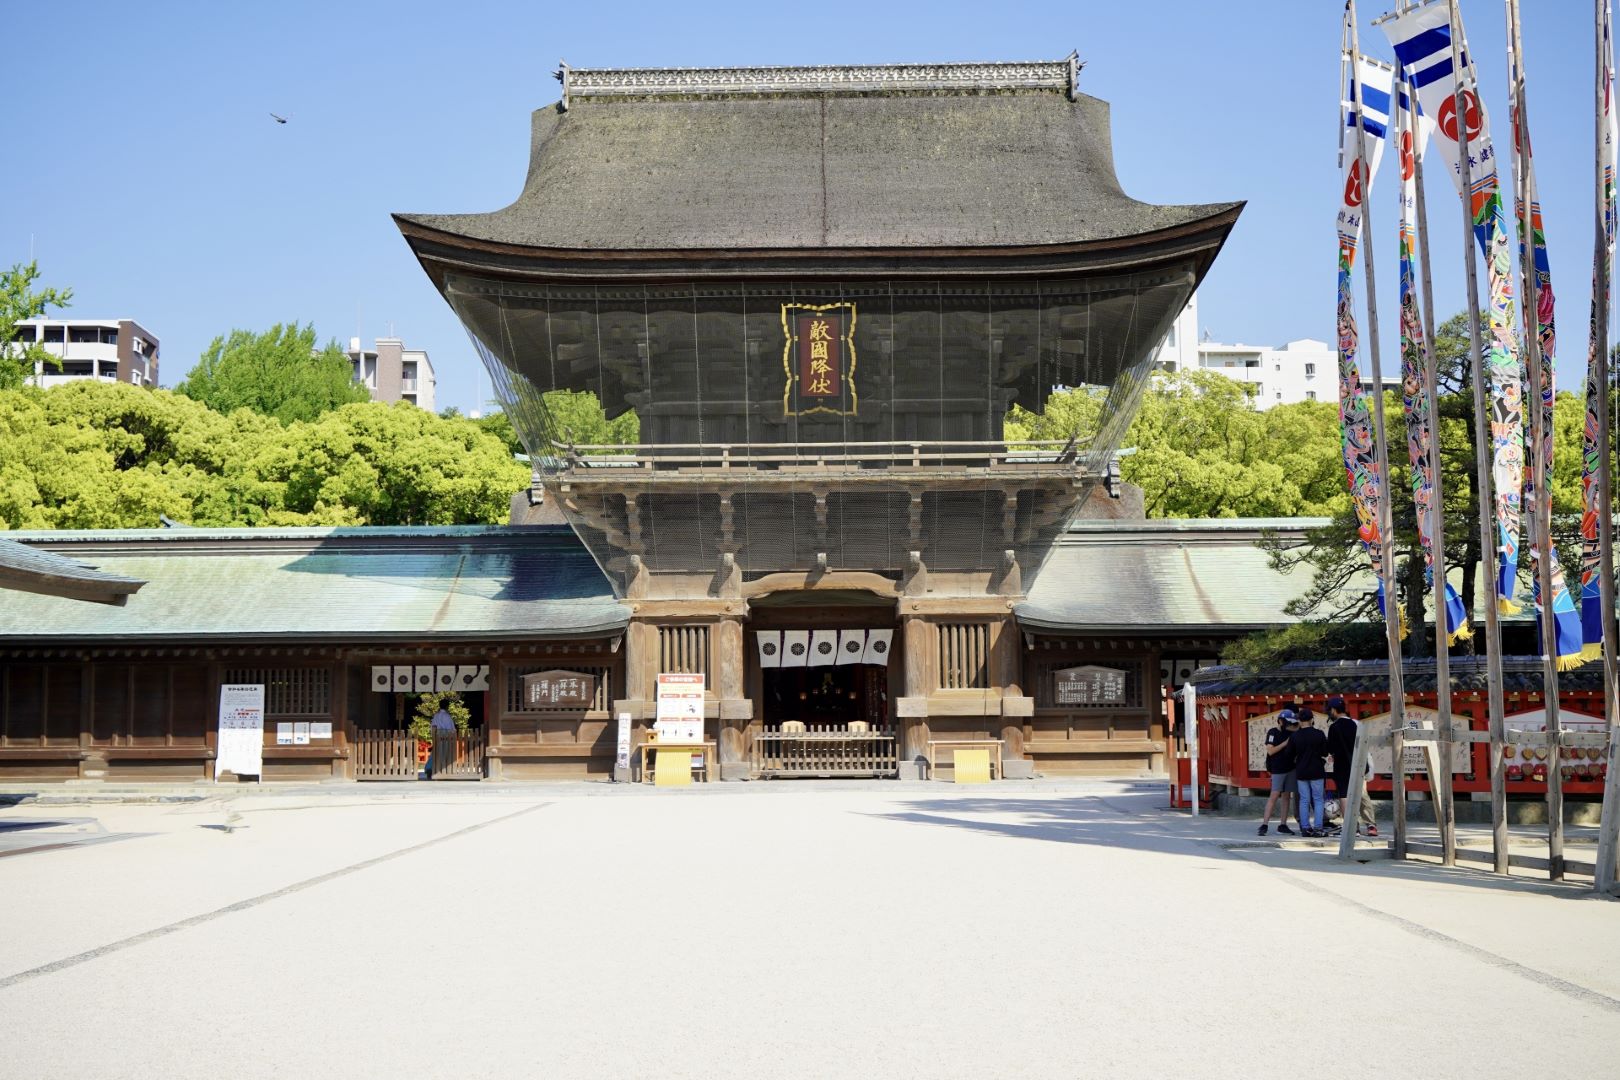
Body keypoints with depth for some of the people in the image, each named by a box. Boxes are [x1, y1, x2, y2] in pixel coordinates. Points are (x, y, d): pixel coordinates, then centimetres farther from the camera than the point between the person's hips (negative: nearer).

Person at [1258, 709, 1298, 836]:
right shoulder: (1273, 733, -6)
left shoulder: (1290, 734, 11)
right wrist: (1286, 743, -18)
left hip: (1290, 768, 6)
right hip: (1278, 770, -6)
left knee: (1286, 796, 7)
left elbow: (1295, 749, 20)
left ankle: (1283, 824, 12)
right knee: (1274, 796, -11)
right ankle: (1264, 825, -11)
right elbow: (1270, 751, -16)